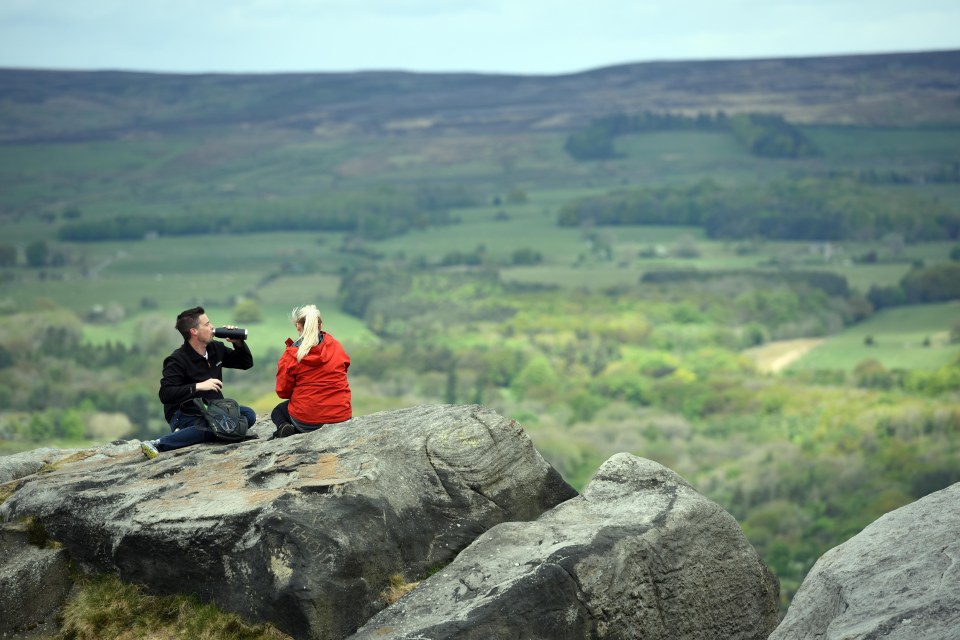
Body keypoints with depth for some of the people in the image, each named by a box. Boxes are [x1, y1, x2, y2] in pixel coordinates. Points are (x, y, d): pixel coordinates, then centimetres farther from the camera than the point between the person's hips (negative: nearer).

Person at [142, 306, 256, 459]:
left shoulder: (216, 349, 10)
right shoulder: (177, 360, -13)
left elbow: (246, 363, 21)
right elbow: (165, 395, -25)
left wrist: (238, 343, 2)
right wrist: (198, 386, -31)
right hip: (184, 416, -8)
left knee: (248, 414, -17)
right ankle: (159, 444, -36)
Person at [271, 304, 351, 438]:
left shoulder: (291, 355, -10)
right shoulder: (336, 346, -1)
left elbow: (283, 391, -4)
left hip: (306, 420, -5)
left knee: (277, 412, 30)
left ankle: (284, 427, -3)